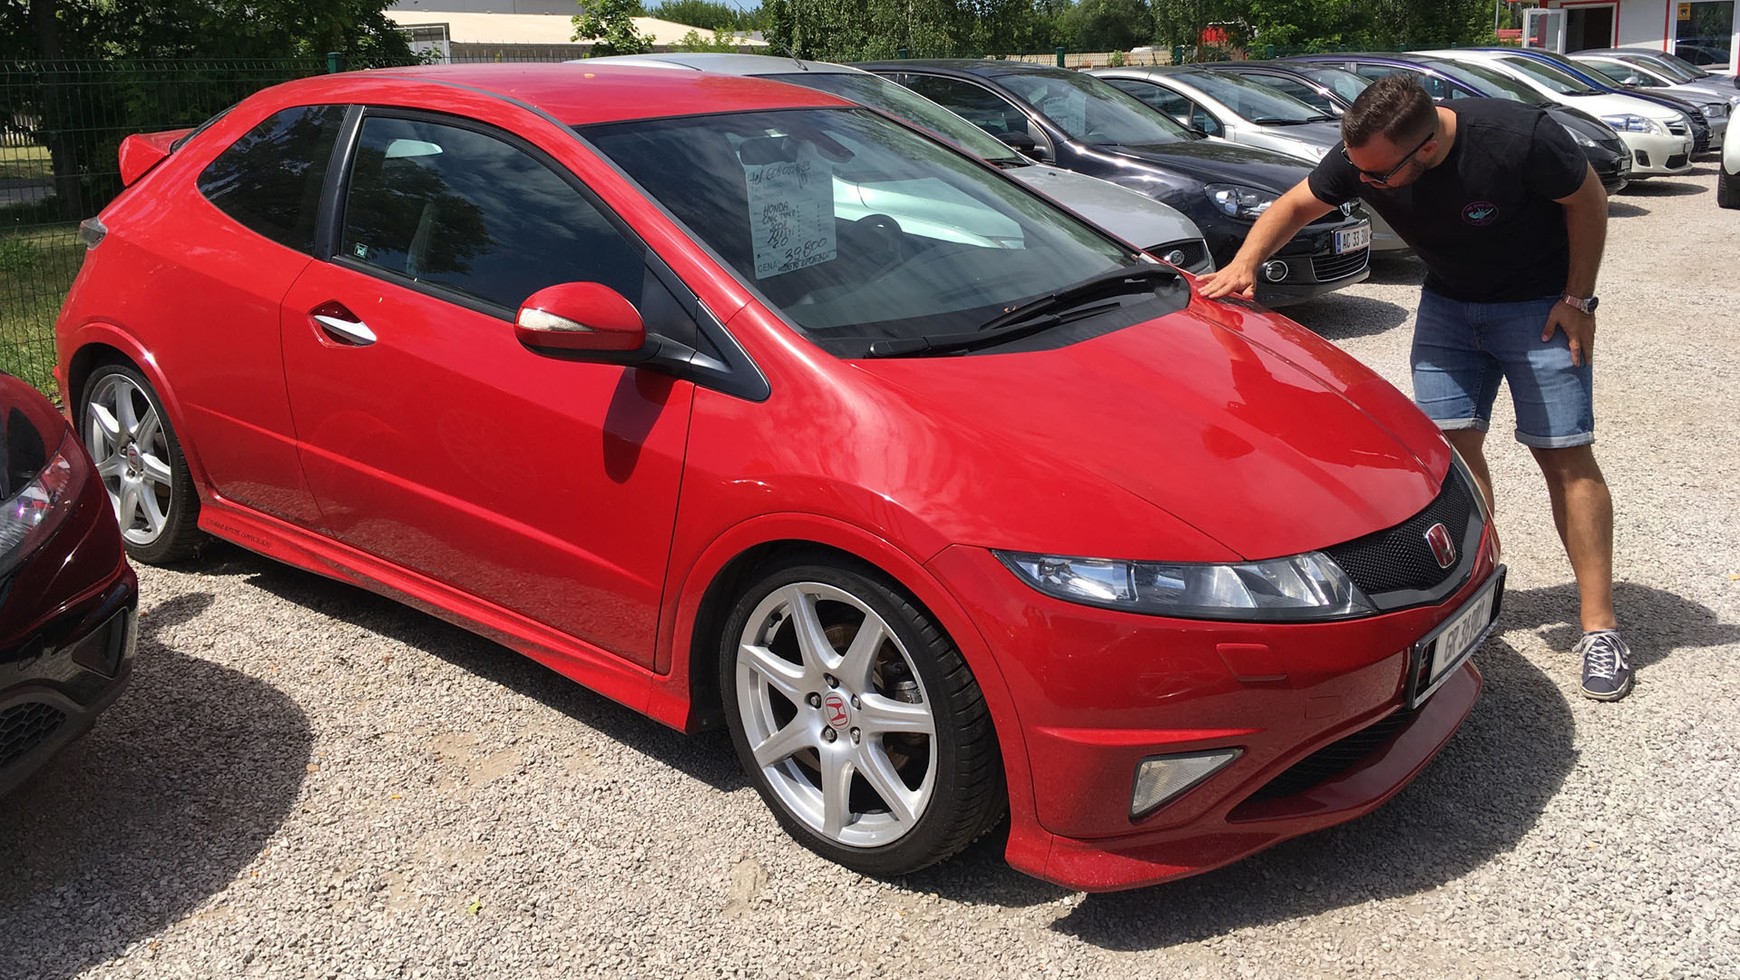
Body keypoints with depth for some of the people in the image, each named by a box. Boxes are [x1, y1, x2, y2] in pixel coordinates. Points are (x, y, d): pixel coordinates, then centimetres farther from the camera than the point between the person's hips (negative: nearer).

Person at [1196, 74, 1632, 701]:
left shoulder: (1518, 138, -32)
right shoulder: (1362, 159, -21)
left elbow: (1588, 199, -15)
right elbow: (1296, 205, -6)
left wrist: (1576, 300, -13)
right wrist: (1245, 262, -24)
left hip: (1539, 302, -4)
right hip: (1449, 302, 4)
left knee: (1565, 455, -6)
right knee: (1451, 441, -5)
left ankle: (1599, 628, -2)